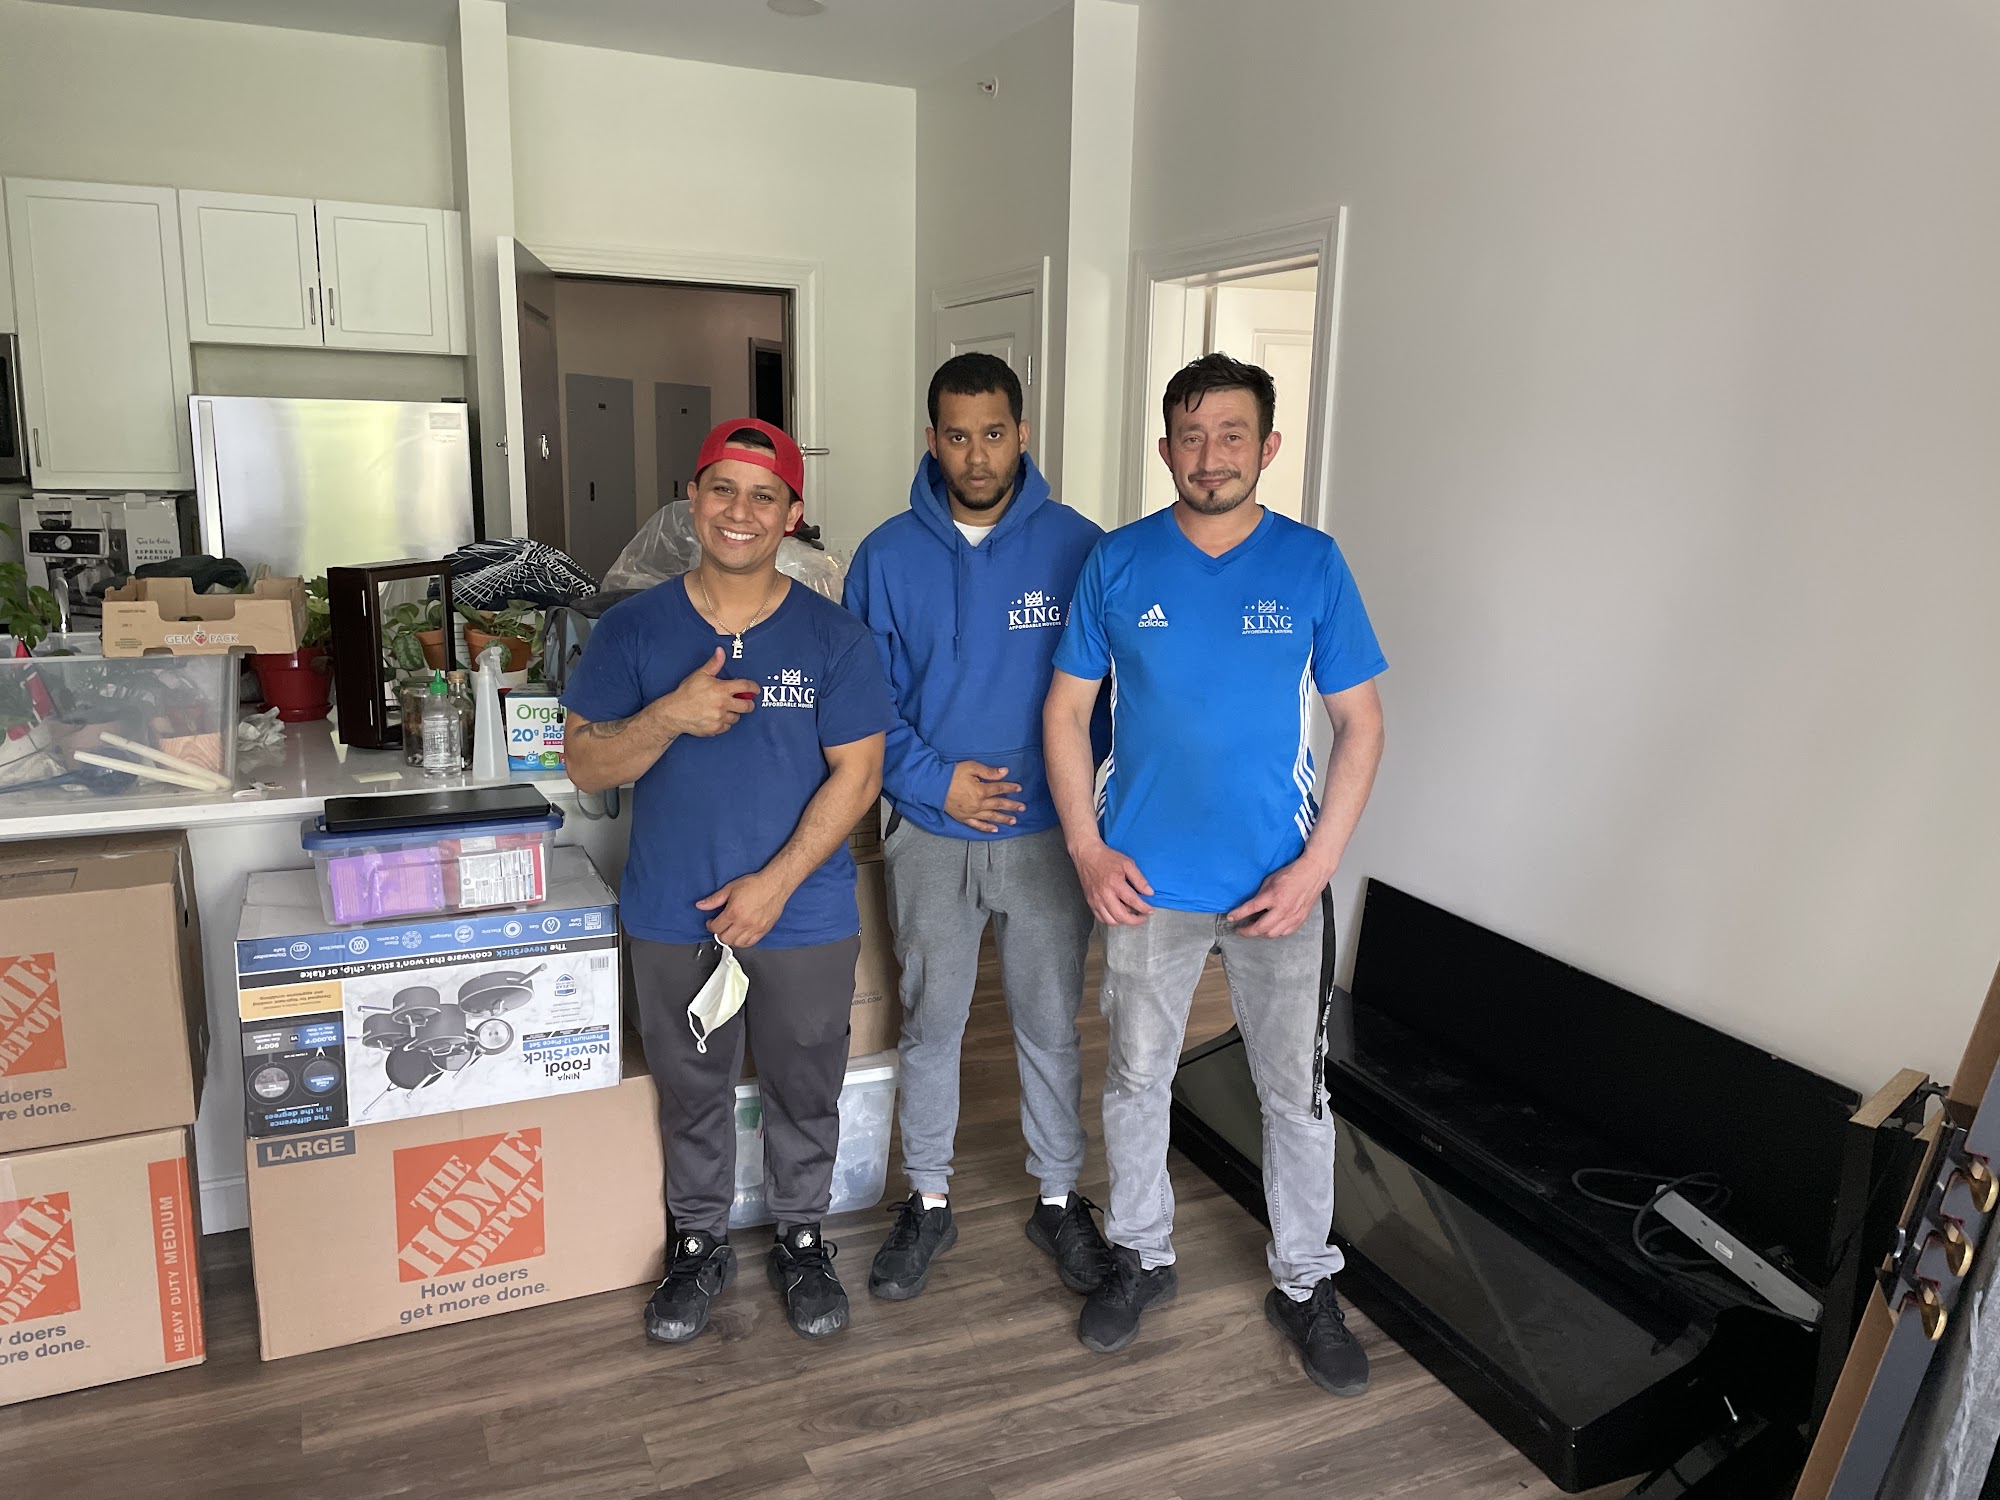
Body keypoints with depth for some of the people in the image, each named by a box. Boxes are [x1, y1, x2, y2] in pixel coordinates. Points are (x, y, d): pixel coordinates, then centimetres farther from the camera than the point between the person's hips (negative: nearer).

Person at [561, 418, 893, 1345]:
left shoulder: (832, 637, -5)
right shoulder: (633, 631, -2)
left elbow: (857, 773, -7)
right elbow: (585, 766, -4)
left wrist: (776, 883, -15)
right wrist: (671, 716, -23)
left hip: (803, 914, -1)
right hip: (673, 919, 1)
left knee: (804, 1093, 14)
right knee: (691, 1094, 17)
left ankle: (803, 1241, 37)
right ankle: (699, 1244, 38)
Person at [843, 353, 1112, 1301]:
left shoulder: (1078, 546, -5)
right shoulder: (889, 556, -2)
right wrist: (933, 781, -12)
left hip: (1049, 832, -1)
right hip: (930, 833, 1)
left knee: (1051, 1027, 12)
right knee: (930, 1024, 13)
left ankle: (1058, 1198, 32)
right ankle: (928, 1202, 31)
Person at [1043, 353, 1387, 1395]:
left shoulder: (1311, 563, -4)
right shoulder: (1118, 562, -3)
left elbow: (1359, 722, -2)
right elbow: (1067, 707, 2)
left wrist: (1315, 866, -10)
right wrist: (1088, 848, -7)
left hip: (1278, 882, 0)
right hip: (1144, 880, 1)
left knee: (1296, 1092, 11)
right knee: (1135, 1077, 14)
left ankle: (1305, 1282, 32)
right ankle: (1141, 1256, 36)